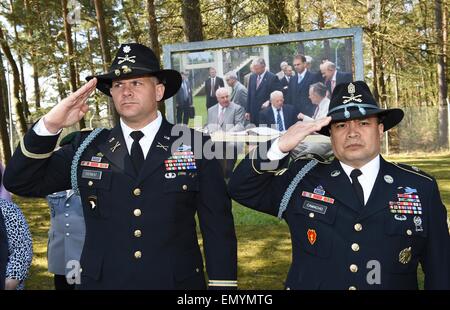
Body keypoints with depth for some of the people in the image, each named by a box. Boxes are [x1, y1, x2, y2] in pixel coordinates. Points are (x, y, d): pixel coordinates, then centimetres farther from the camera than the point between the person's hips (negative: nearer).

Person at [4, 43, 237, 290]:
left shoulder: (195, 146, -4)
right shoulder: (87, 147, 3)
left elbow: (218, 225, -4)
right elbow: (20, 183, -1)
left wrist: (222, 284, -7)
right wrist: (49, 126, -15)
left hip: (177, 282, -1)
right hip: (101, 282, 2)